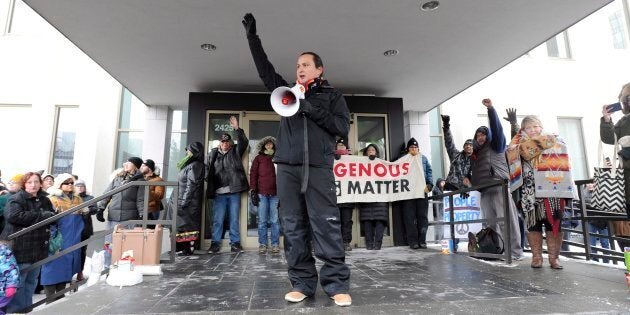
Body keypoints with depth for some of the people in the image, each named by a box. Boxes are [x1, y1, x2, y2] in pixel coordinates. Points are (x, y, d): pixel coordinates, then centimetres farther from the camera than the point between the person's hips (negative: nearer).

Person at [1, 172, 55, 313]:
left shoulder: (44, 200, 10)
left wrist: (50, 215, -4)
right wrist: (41, 216, -21)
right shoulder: (17, 199, -9)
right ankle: (14, 309, 16)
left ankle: (27, 306, 31)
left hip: (38, 248, 7)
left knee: (31, 280, 17)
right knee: (17, 282, 1)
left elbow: (53, 216, 19)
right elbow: (13, 216, -25)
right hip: (20, 248, -6)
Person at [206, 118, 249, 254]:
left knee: (234, 219, 5)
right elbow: (208, 171, 13)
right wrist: (210, 186, 2)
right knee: (217, 220, 2)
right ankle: (215, 243, 11)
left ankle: (235, 243, 11)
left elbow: (244, 142, -5)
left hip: (234, 192, 0)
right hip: (219, 192, 0)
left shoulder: (236, 151, 11)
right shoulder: (213, 154, 13)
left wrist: (237, 129, -16)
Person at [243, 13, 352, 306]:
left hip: (318, 166, -3)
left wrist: (313, 111, -7)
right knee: (293, 226, 2)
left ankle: (337, 284, 0)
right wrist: (252, 36, 18)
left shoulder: (332, 95, 14)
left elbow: (343, 127, 2)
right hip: (288, 166, 4)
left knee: (326, 224, -7)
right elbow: (266, 70, 22)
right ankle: (302, 282, 10)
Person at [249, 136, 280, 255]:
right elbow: (253, 174, 7)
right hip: (262, 193, 0)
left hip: (275, 193, 0)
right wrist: (253, 191, -2)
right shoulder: (258, 158, 13)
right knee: (262, 221, 0)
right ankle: (262, 245, 6)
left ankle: (275, 244, 6)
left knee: (275, 221, 1)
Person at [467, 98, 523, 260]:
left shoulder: (496, 145, 7)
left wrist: (491, 109, -18)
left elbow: (497, 128, -8)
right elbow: (472, 171, 29)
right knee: (491, 223, 6)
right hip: (484, 192, 6)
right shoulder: (475, 153, 24)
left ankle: (515, 252, -4)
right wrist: (468, 178, 8)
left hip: (499, 188, -6)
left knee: (506, 221, -8)